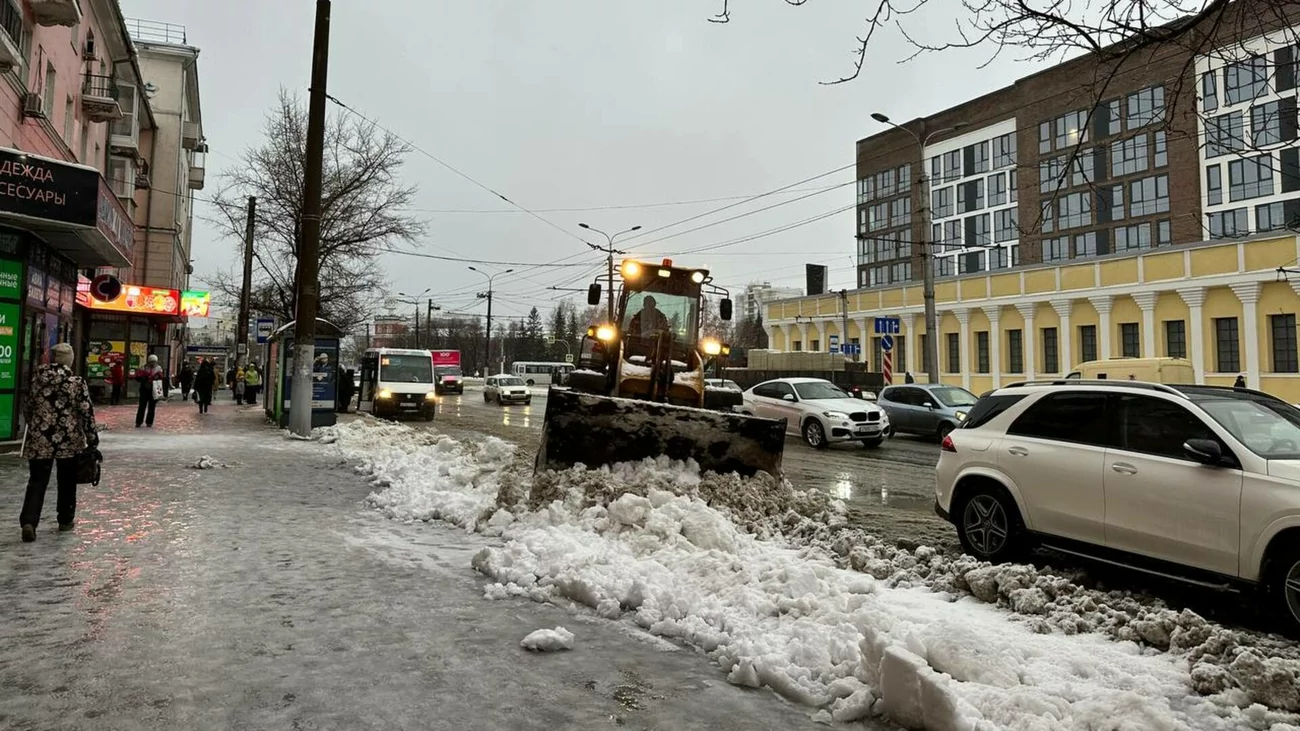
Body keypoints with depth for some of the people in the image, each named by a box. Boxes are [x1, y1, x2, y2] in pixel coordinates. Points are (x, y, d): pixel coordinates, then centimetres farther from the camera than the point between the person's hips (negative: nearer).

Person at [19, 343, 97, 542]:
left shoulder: (37, 379, 2)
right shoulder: (77, 382, -9)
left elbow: (27, 410, 11)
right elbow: (87, 413, -9)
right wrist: (92, 439, -1)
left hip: (39, 439, 2)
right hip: (69, 441, -2)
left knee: (37, 481, 6)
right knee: (66, 481, 12)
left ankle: (29, 521, -8)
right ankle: (65, 520, 22)